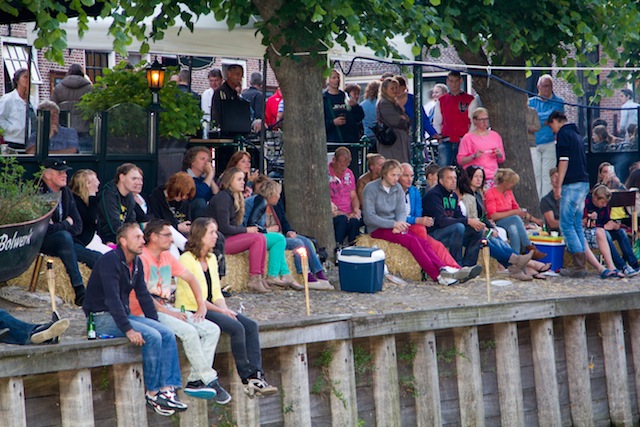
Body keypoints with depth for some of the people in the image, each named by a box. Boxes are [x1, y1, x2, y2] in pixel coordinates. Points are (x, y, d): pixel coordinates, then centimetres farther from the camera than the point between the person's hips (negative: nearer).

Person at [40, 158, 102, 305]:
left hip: (62, 242, 8)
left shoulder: (66, 193, 7)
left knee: (98, 258, -9)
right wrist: (66, 224, -8)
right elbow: (46, 228, -23)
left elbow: (77, 226, 6)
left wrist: (58, 226, -10)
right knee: (64, 236, -38)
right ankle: (79, 292, -40)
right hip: (40, 242, -7)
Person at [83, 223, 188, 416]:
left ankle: (167, 389, -16)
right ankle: (152, 394, -16)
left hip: (123, 314, 9)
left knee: (167, 334, -9)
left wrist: (155, 323, 6)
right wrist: (128, 330, -30)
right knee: (152, 337, -25)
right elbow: (112, 298, -25)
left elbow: (144, 296, 16)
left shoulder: (136, 263, 11)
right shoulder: (110, 261, -17)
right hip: (102, 318, -9)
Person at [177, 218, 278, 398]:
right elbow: (193, 297, -15)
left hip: (210, 309, 8)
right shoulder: (186, 260, -10)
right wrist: (222, 311, -15)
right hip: (191, 311, -8)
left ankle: (256, 375, -22)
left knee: (250, 325, -13)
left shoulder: (211, 259, 16)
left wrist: (226, 310, -5)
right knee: (236, 327, -26)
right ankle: (247, 379, -20)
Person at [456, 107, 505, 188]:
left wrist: (499, 154, 0)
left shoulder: (495, 136, 17)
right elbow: (460, 160, -1)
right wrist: (474, 156, -15)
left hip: (492, 177, 4)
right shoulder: (468, 138, 3)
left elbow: (502, 160, 22)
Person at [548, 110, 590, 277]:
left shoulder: (563, 133, -5)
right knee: (577, 224, 11)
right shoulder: (576, 134, 21)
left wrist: (558, 186, -13)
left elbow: (564, 160, -14)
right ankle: (580, 265, 9)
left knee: (566, 225, -7)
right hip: (584, 183, 9)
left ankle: (579, 267, -14)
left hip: (572, 184, -9)